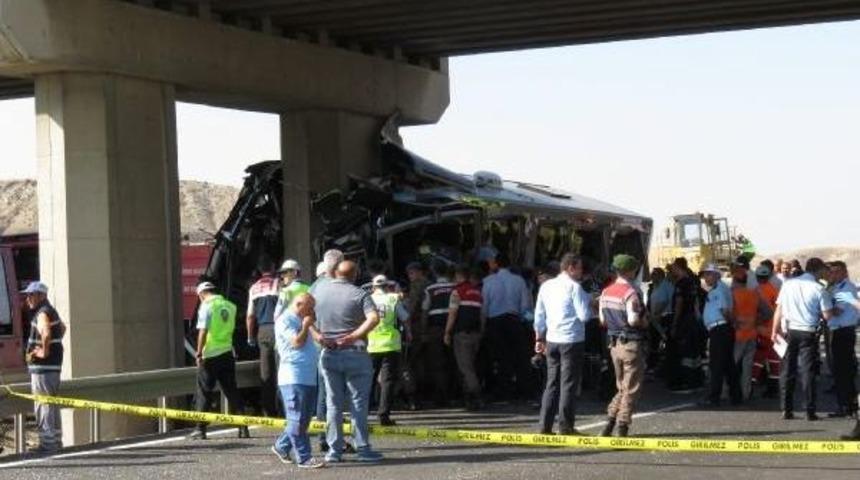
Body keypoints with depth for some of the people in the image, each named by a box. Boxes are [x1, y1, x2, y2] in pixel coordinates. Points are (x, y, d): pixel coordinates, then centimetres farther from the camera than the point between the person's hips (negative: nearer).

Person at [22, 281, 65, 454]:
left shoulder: (42, 314, -17)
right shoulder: (51, 311, 16)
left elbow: (46, 333, -37)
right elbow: (62, 328, 35)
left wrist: (45, 351, -25)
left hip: (43, 366, -10)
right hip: (53, 364, 10)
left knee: (43, 405, -7)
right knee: (52, 404, 16)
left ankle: (48, 442, -7)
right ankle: (56, 441, 23)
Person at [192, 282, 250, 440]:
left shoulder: (206, 306, -10)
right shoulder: (230, 306, 7)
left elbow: (203, 331, -15)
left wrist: (199, 353, -10)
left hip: (210, 355, -5)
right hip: (227, 353, 5)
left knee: (204, 392, 4)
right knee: (232, 391, 9)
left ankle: (200, 429, 5)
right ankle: (243, 428, 4)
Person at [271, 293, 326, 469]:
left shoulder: (301, 321, 22)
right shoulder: (285, 320, -6)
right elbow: (297, 341, -16)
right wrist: (306, 326, -4)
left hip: (309, 377, 10)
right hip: (294, 377, -10)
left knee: (304, 418, 13)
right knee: (297, 419, -7)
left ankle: (281, 446, 27)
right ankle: (304, 458, -7)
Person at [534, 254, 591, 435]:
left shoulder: (546, 286, 10)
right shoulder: (574, 287, -9)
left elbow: (539, 316, 13)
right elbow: (584, 315, -13)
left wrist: (539, 339, 20)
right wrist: (588, 301, 5)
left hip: (552, 340, 6)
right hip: (572, 340, -6)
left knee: (552, 384, 11)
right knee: (569, 384, -1)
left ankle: (545, 426, 8)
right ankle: (565, 427, 0)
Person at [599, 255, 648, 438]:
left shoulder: (606, 292, 7)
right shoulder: (631, 292, -17)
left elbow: (603, 321, 9)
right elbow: (633, 320, -25)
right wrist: (645, 322, -6)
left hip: (615, 344, 7)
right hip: (632, 344, -7)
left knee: (622, 387, 18)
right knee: (631, 389, 3)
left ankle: (610, 422, 10)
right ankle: (622, 427, 3)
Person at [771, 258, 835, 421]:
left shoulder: (788, 285, 3)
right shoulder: (819, 289, -7)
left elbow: (779, 309, 4)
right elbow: (827, 315, -8)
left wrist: (775, 330, 10)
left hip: (789, 332, 3)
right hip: (808, 333, -3)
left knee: (787, 371, 9)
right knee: (808, 372, 2)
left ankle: (787, 410, 10)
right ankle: (810, 411, 1)